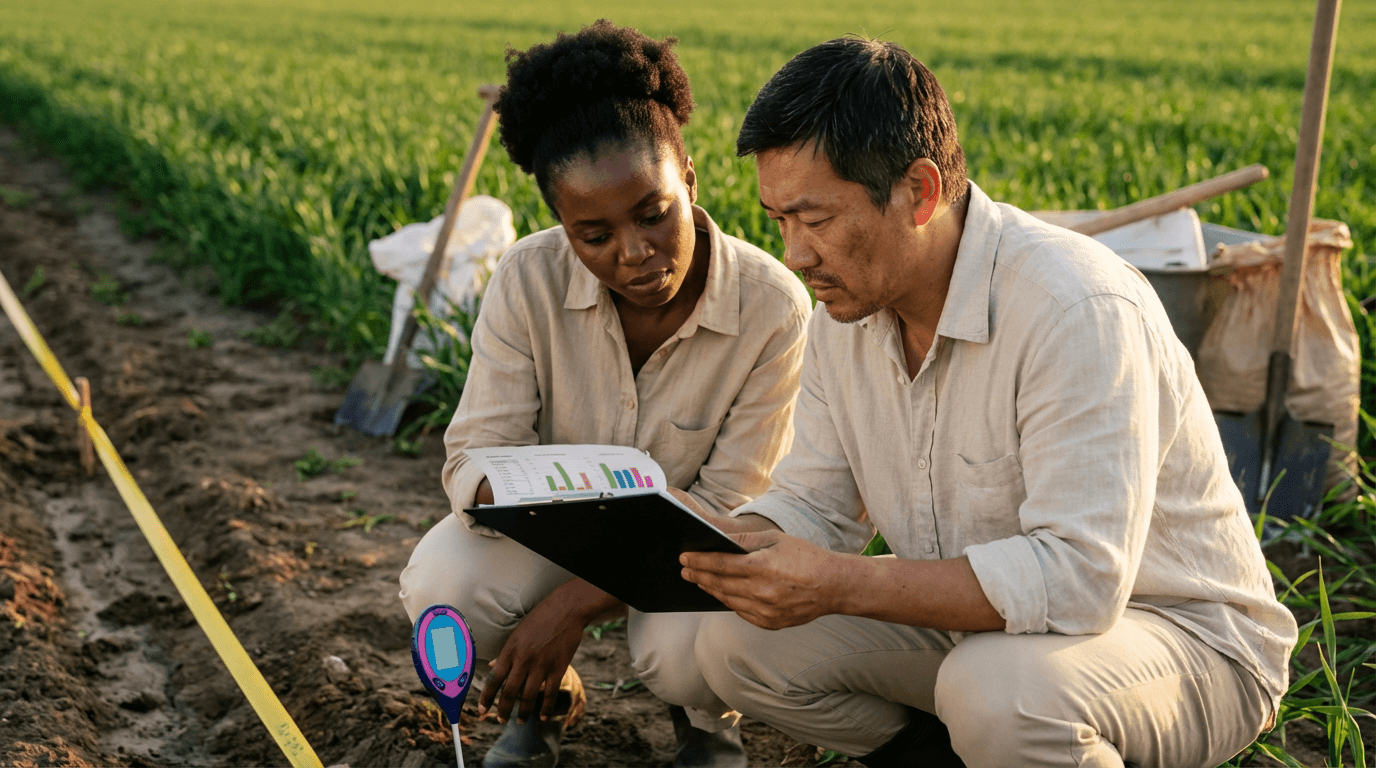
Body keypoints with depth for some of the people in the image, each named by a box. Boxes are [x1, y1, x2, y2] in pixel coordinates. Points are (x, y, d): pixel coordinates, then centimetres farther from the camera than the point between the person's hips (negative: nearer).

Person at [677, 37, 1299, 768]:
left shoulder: (1076, 310, -29)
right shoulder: (846, 308, -3)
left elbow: (1079, 577, -34)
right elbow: (813, 503, 4)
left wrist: (839, 584, -38)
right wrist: (720, 542, -19)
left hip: (1178, 635, -7)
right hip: (979, 622, 7)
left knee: (998, 690, -38)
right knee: (738, 641, -7)